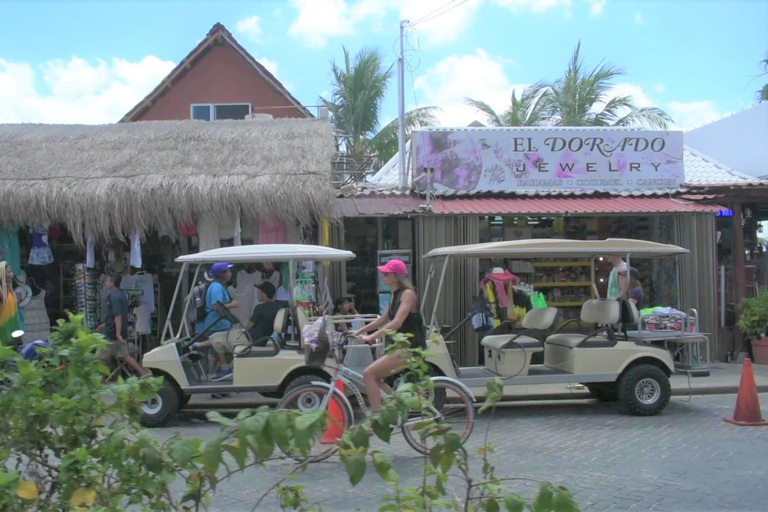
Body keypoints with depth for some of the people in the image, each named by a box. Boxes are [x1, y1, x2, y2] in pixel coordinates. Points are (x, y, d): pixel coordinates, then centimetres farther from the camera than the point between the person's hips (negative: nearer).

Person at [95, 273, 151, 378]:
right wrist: (105, 325, 29)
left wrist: (118, 334, -28)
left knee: (101, 358, 5)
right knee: (124, 355, 12)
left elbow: (118, 316, -25)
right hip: (120, 333, 9)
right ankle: (143, 372, 4)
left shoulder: (114, 297, -19)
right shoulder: (121, 295, 12)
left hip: (112, 334, -9)